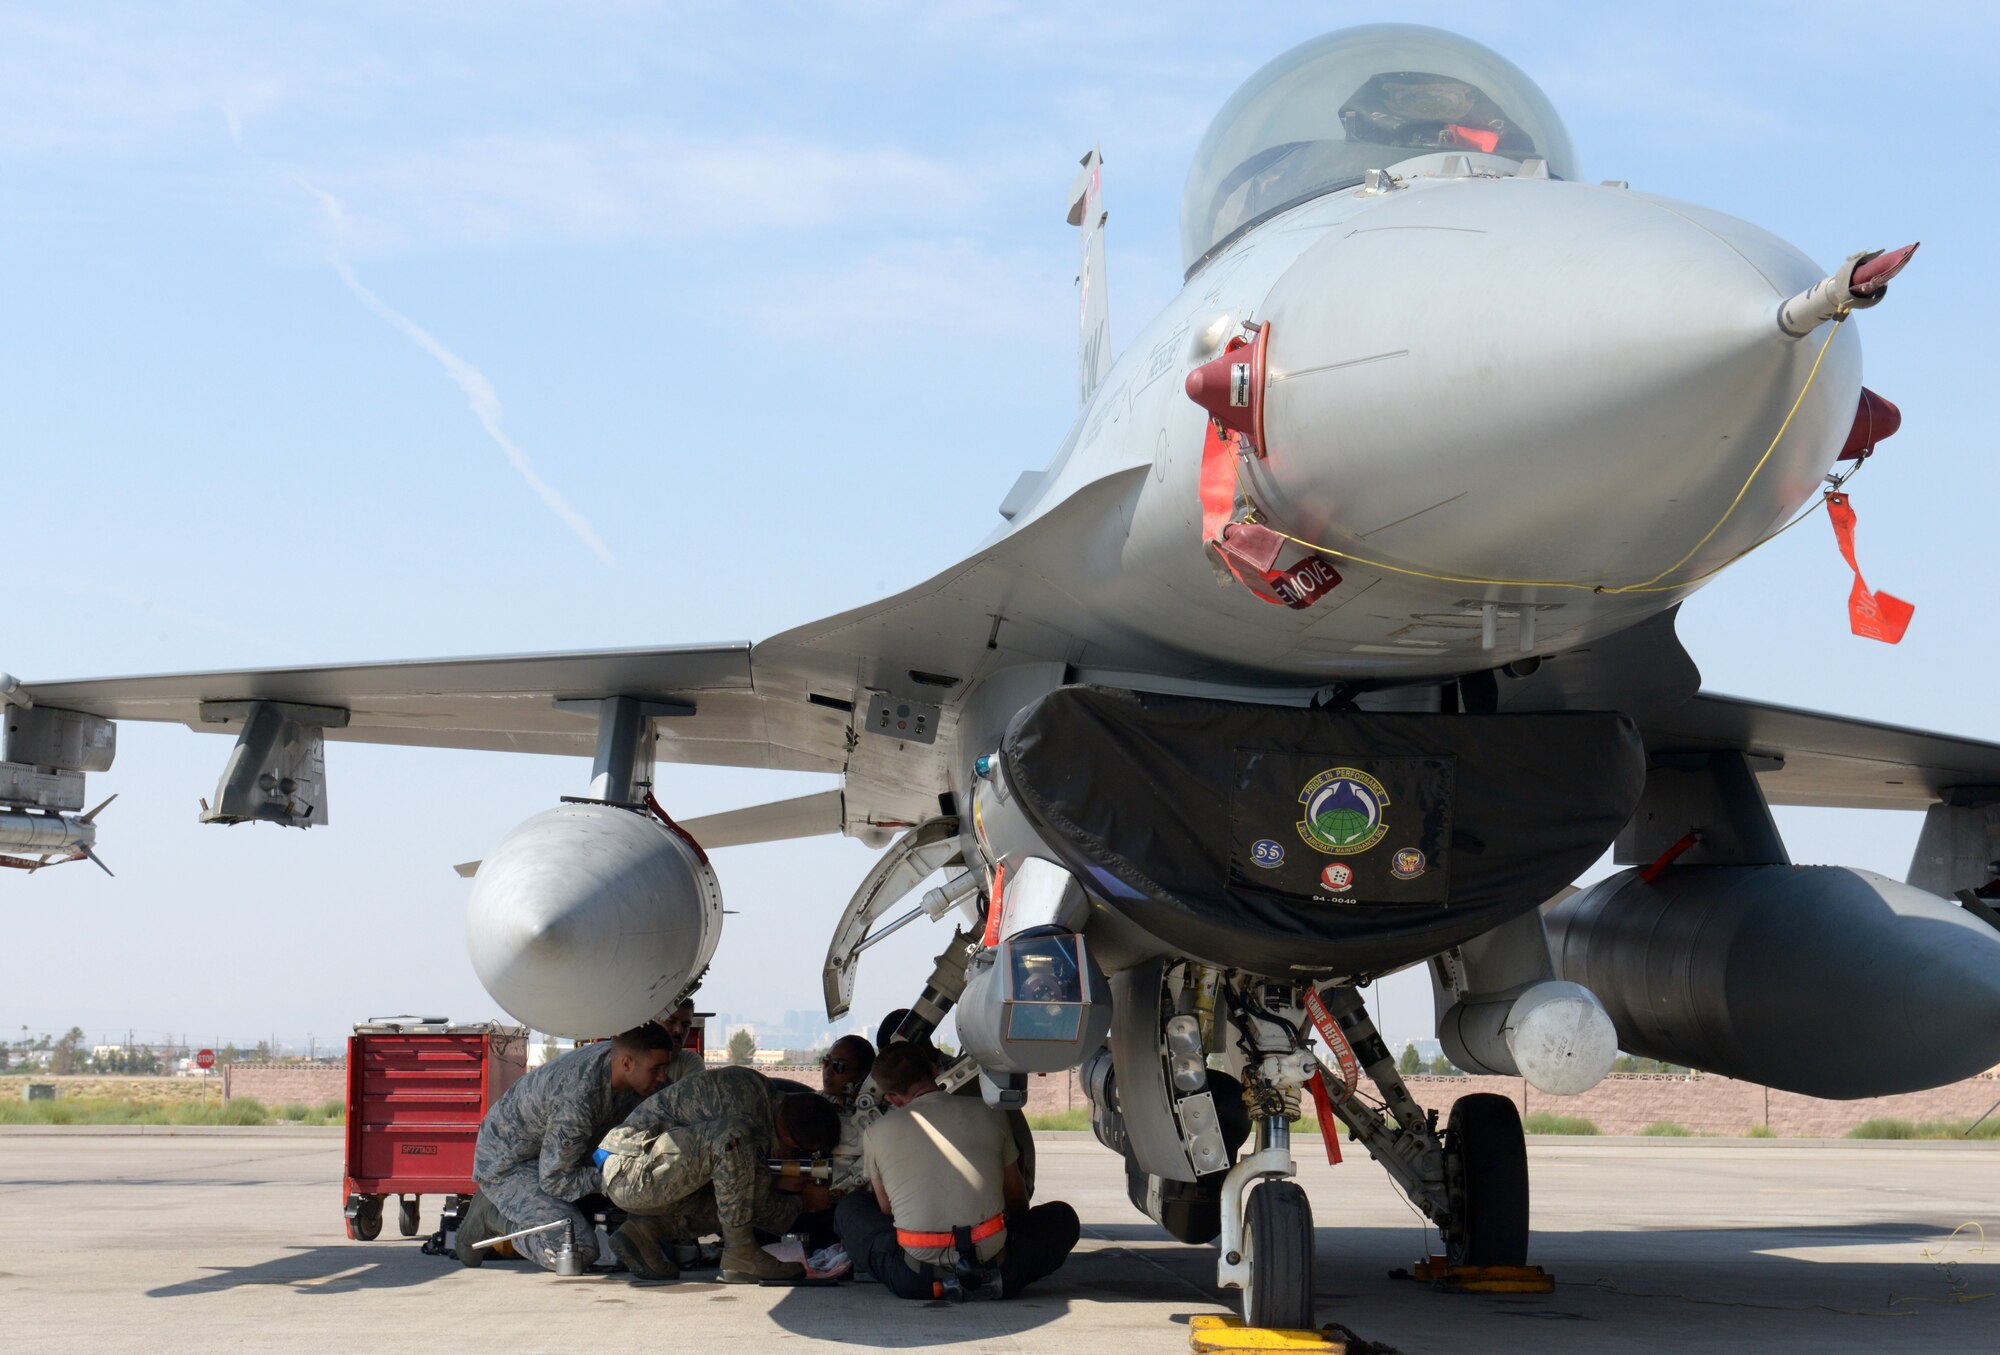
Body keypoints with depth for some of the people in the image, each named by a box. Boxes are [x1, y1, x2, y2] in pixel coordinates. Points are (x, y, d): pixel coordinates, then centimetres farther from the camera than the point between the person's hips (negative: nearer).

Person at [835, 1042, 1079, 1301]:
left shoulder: (876, 1134, 8)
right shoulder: (985, 1114, 11)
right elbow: (1016, 1198, 23)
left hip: (914, 1279, -2)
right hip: (992, 1267, 2)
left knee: (847, 1210, 26)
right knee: (1063, 1217, 28)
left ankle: (937, 1283, 5)